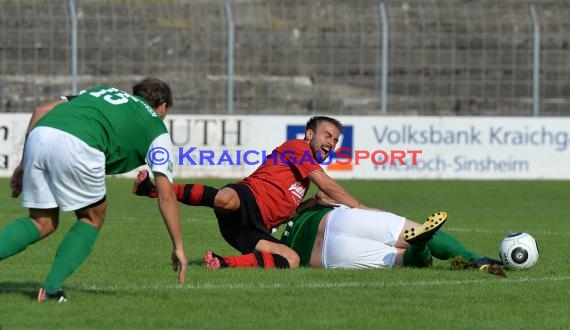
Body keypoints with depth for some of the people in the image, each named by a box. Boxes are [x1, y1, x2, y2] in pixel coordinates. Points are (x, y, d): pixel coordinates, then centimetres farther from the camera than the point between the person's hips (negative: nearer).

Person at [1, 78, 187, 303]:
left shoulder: (101, 92, 38)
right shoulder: (155, 125, 25)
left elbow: (41, 111, 26)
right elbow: (166, 194, 18)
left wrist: (24, 164, 27)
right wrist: (178, 247, 22)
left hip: (39, 134, 5)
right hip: (77, 144, -5)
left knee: (42, 223, 19)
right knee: (92, 218, 20)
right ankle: (51, 288, 7)